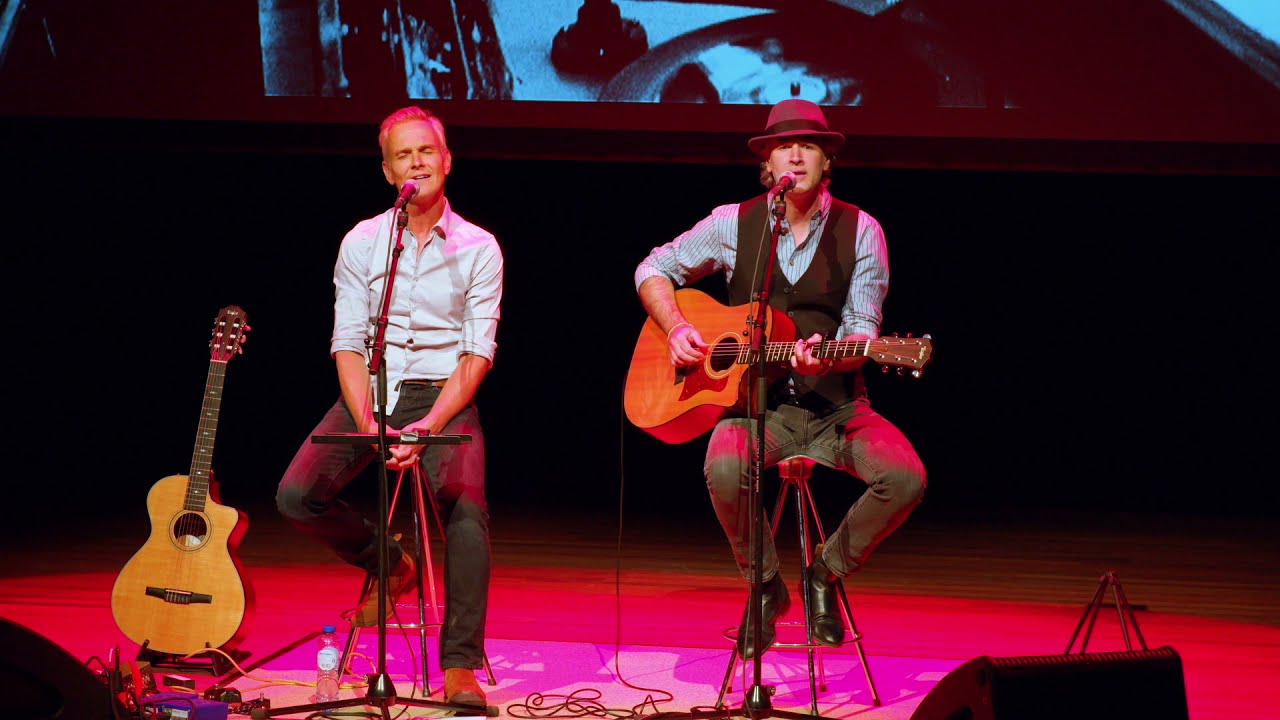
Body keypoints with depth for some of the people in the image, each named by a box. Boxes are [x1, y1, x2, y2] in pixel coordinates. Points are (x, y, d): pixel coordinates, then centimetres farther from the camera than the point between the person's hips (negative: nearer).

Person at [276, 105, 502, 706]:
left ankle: (461, 667, -23)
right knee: (297, 495, -18)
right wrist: (368, 422, -16)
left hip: (444, 396, -3)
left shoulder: (478, 248, 0)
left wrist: (432, 423, -19)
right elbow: (347, 343, 0)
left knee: (466, 509, -29)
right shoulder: (362, 243, 4)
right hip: (370, 392, 3)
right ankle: (388, 563, 11)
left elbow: (478, 352, -5)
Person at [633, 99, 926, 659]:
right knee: (724, 471, -35)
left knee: (906, 478, -26)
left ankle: (826, 574, 2)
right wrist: (677, 329, -4)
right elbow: (654, 270, 14)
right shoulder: (735, 224, 4)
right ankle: (766, 587, -5)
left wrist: (826, 359, -26)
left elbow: (862, 334, -3)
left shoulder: (860, 231, 1)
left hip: (836, 406, 1)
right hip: (757, 403, -1)